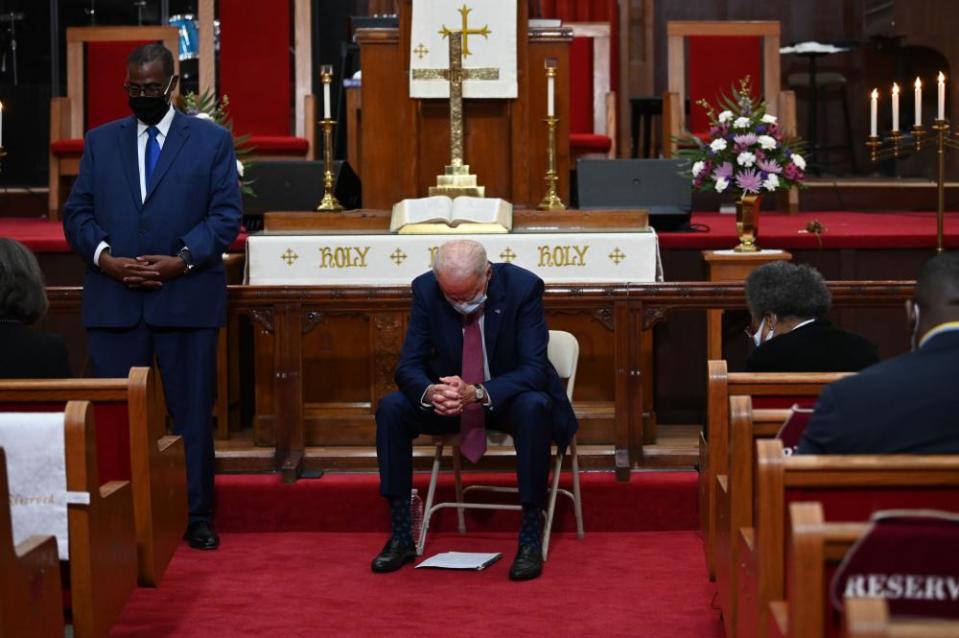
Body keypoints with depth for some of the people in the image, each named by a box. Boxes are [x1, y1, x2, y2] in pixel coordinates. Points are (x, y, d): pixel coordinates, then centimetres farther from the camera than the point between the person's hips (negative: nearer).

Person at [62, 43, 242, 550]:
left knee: (193, 413, 3)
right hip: (113, 300, 2)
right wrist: (104, 256, -10)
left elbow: (226, 214, -1)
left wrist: (182, 259, -14)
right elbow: (77, 213, 9)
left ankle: (197, 518, 11)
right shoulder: (100, 141, 14)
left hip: (186, 298, -2)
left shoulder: (212, 140, 6)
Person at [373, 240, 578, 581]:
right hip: (450, 396, 3)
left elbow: (534, 369, -25)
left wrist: (478, 393, -42)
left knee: (534, 407, -37)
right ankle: (401, 537, -15)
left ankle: (531, 540, -28)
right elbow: (409, 365, -12)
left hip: (510, 396, -3)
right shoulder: (426, 290, -13)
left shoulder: (523, 287, -22)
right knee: (390, 408, -22)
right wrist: (429, 392, -37)